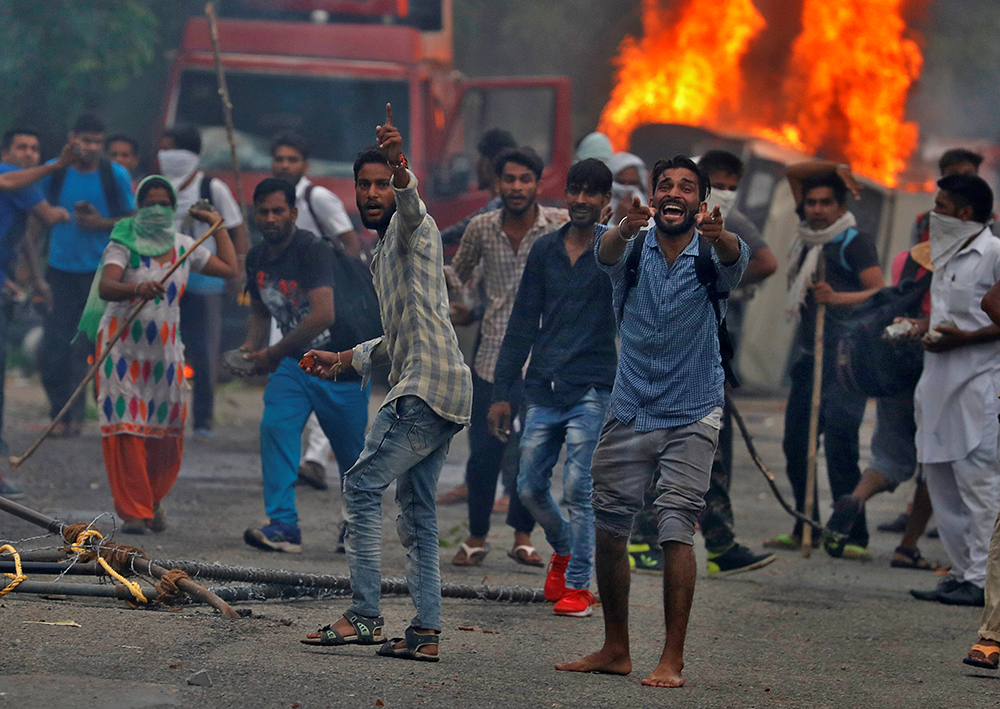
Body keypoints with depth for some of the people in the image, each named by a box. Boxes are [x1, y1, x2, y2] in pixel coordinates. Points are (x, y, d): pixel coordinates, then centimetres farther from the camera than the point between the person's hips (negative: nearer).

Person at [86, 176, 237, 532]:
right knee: (126, 428, -10)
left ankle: (153, 499, 26)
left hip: (165, 345, 4)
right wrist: (137, 288, -42)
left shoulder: (183, 247, 8)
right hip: (122, 344, -4)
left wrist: (217, 224, 17)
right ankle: (132, 510, -4)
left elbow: (230, 269, 12)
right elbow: (104, 288, -23)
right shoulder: (124, 244, -7)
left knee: (167, 429, 4)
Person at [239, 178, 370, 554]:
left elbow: (323, 315, -31)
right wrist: (252, 347, 0)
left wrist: (274, 353, -26)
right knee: (275, 427, -19)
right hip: (294, 362, 6)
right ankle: (283, 526, -21)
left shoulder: (313, 250, -21)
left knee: (352, 453, 4)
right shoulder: (257, 258, 3)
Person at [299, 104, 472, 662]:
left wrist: (402, 172, -50)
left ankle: (365, 617, -13)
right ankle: (427, 631, 6)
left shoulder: (412, 228, -2)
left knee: (364, 484, -11)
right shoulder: (385, 251, 27)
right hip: (442, 392, 10)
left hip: (426, 386, -10)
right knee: (418, 510, 8)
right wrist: (347, 359, 35)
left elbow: (410, 204, -29)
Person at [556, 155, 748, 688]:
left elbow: (734, 259, -29)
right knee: (608, 529, 8)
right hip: (630, 413, 3)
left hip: (691, 417, -3)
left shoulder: (711, 255, -5)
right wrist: (628, 227, -50)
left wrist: (717, 234, -54)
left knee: (676, 529, -13)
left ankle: (673, 660, -11)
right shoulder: (632, 249, -2)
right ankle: (615, 650, 22)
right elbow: (606, 254, -25)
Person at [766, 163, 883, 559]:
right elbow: (793, 173, 29)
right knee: (795, 441, 6)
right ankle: (806, 529, 16)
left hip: (845, 358, -8)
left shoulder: (855, 241, -6)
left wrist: (837, 298, -31)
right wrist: (831, 169, 13)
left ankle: (852, 536, -14)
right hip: (809, 352, 8)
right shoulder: (810, 233, 17)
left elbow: (879, 292, -18)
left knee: (839, 442, -15)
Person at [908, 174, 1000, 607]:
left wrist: (964, 338, -19)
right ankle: (962, 573, 15)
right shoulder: (947, 256, 18)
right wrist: (922, 326, 10)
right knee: (940, 478, 9)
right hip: (940, 381, 9)